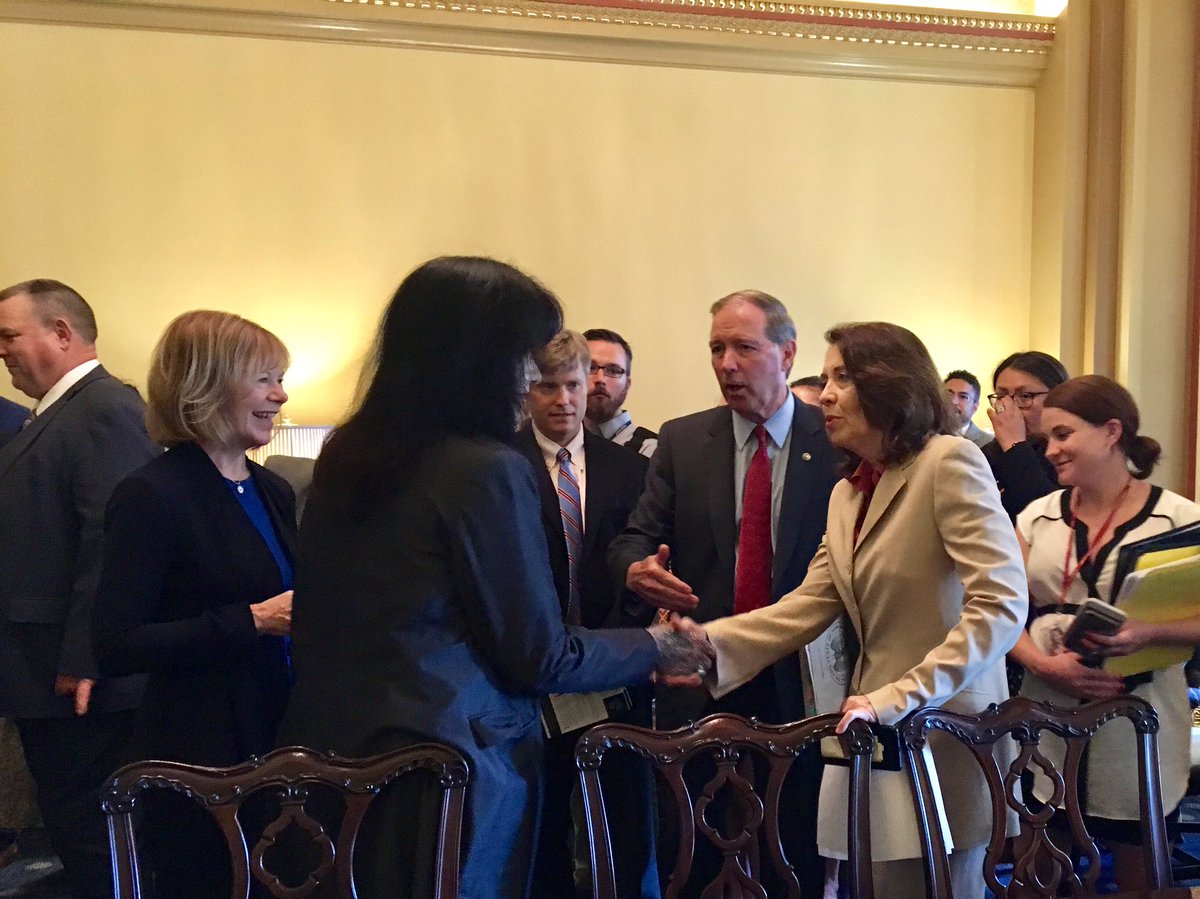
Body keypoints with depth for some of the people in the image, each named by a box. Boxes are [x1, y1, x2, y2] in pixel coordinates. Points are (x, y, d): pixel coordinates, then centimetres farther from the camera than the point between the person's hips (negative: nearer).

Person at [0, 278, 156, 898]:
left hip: (77, 676, -10)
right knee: (73, 827, 17)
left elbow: (111, 539, -23)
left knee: (89, 835, -1)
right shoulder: (52, 417, 17)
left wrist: (83, 659, -24)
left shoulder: (105, 409, -16)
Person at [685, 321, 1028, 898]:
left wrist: (899, 697, -25)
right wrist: (704, 643, -8)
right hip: (878, 739, 7)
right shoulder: (848, 492, 12)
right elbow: (805, 608, 5)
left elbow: (1002, 605, -21)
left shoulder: (950, 461, -13)